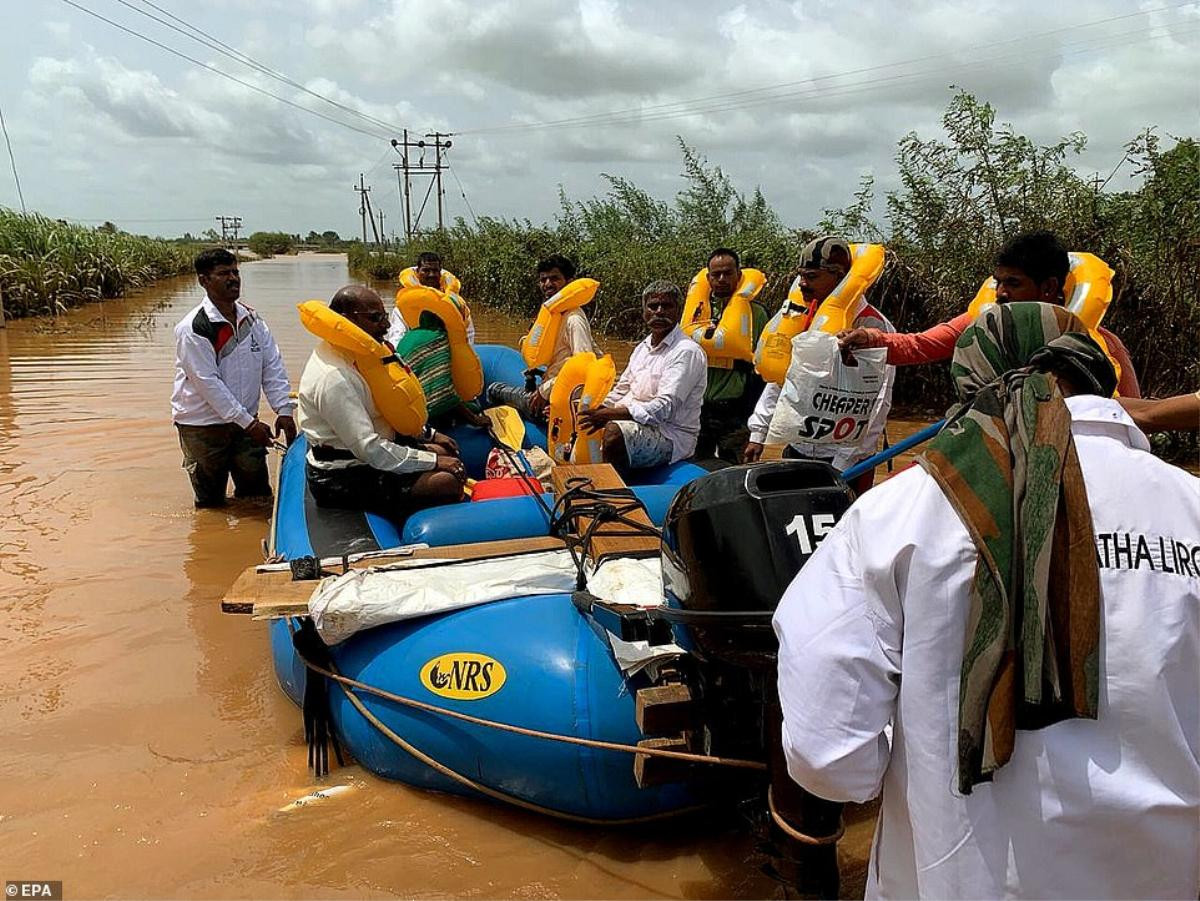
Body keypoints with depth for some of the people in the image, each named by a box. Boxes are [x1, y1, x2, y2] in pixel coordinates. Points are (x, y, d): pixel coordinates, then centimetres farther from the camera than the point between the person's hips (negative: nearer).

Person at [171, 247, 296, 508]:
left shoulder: (252, 320, 3)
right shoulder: (192, 329, -17)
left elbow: (273, 367, 0)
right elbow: (208, 383, -21)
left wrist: (284, 410, -11)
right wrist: (248, 423, -22)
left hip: (246, 422, 5)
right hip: (202, 426, -5)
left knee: (258, 495, 11)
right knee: (211, 504, 8)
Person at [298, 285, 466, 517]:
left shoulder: (352, 356, 6)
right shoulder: (333, 379, -26)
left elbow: (384, 411, 18)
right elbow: (369, 449, -27)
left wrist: (429, 435, 10)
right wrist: (433, 461, -21)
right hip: (342, 478, -11)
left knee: (443, 451, 16)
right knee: (447, 482, -20)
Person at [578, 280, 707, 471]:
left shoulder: (687, 352, -12)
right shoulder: (642, 348, 16)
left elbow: (665, 408, -21)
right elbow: (621, 390, 20)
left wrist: (609, 414, -25)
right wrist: (598, 411, -1)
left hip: (672, 436, -9)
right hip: (636, 423, 9)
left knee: (614, 432, -33)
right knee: (582, 422, 3)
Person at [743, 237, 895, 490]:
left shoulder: (871, 326, -11)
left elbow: (876, 402, -15)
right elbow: (777, 379, 17)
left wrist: (845, 463, -19)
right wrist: (758, 433, 11)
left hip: (845, 460, -7)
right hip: (797, 450, 7)